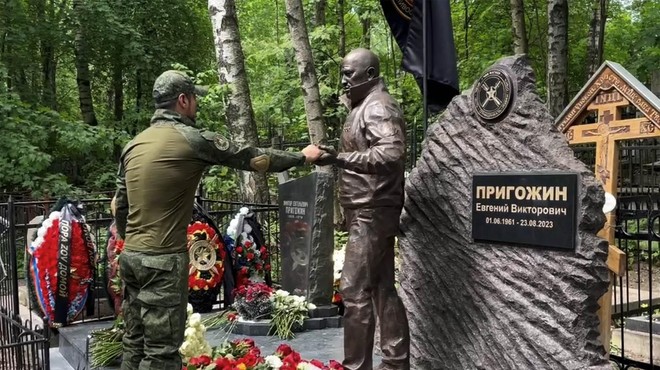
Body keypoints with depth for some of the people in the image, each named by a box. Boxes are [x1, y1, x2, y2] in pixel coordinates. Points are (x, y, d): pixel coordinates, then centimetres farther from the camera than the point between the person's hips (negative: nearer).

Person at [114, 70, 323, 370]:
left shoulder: (133, 145, 10)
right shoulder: (193, 139, -11)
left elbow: (120, 207, 16)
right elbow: (252, 157, -3)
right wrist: (302, 157, 11)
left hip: (131, 257, 8)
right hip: (164, 260, -8)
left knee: (136, 343, 16)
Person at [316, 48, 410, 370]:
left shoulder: (378, 106, -12)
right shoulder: (365, 106, 18)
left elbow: (392, 154, -28)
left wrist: (341, 159, -31)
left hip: (371, 212, -10)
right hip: (371, 211, 10)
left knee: (355, 290, -8)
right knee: (382, 288, 13)